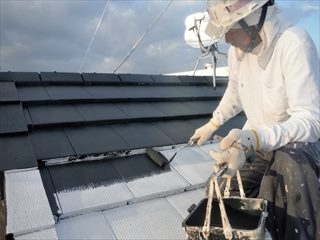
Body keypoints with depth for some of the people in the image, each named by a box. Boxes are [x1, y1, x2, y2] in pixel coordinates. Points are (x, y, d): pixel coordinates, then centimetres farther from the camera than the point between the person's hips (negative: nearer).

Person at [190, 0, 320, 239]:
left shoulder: (295, 44, -28)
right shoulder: (237, 50, -7)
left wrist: (252, 138, -51)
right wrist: (212, 124, 13)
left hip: (299, 141, -6)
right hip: (258, 140, 6)